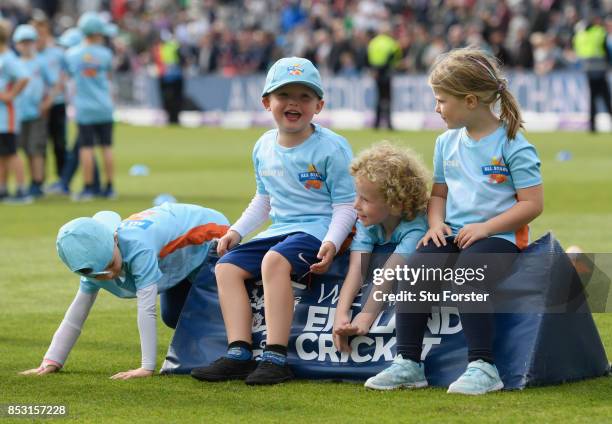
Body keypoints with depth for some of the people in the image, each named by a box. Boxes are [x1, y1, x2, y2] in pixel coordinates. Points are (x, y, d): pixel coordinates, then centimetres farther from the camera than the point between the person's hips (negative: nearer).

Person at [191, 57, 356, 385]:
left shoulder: (331, 147, -8)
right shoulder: (264, 148, 12)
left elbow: (346, 204, -8)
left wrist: (331, 242, -24)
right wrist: (236, 230, 12)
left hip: (318, 228, -8)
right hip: (279, 229, 8)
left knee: (274, 260, -34)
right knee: (227, 265, -11)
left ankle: (275, 357, -37)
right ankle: (239, 354, -17)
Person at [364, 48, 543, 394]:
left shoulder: (513, 145, -6)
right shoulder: (447, 143, 14)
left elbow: (532, 204, -9)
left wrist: (485, 228, -16)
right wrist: (436, 223, 2)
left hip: (499, 236, -6)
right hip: (452, 235, 6)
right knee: (416, 271, -21)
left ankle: (483, 367, -27)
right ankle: (408, 364, -16)